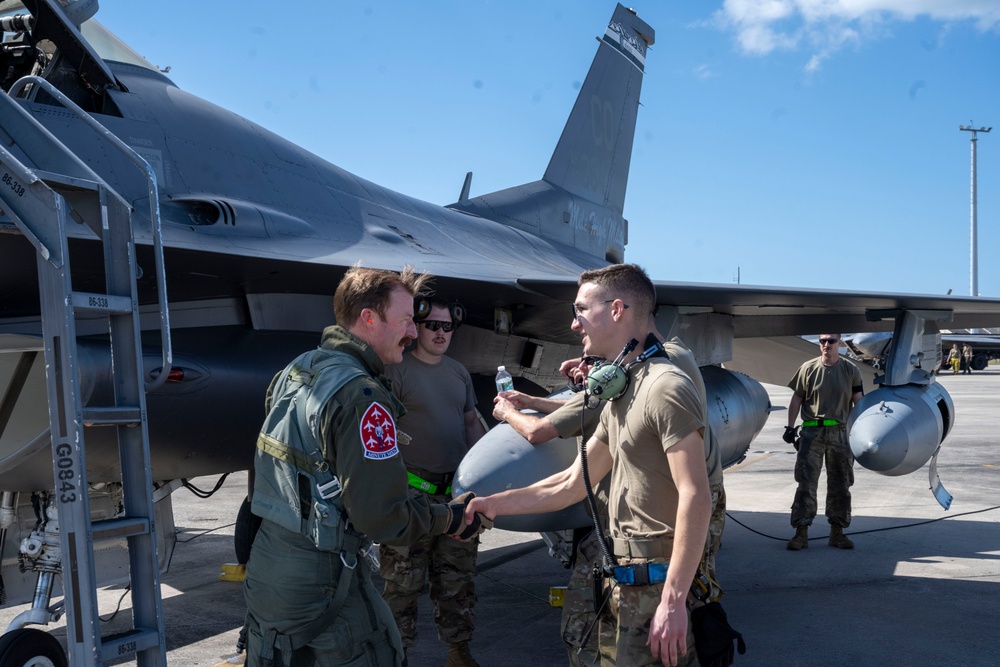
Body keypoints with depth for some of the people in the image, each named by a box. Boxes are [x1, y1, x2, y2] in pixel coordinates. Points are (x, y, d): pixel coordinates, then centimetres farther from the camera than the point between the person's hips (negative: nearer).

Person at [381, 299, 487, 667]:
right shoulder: (396, 370, -6)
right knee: (404, 581, 0)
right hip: (412, 491, -6)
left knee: (458, 580, 13)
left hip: (458, 491, 6)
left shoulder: (459, 372, 13)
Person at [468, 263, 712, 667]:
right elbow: (572, 485, 18)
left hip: (658, 584, -9)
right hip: (625, 580, 9)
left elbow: (695, 498, -22)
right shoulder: (619, 395, 13)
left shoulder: (665, 387, -17)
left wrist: (673, 600, -24)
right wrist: (492, 505, 15)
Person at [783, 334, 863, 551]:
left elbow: (858, 402, 6)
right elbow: (796, 399, 5)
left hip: (839, 433, 2)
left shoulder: (850, 370, 5)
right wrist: (790, 427, 0)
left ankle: (837, 532, 20)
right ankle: (801, 533, 3)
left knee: (840, 484, 9)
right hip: (812, 431, -1)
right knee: (806, 482, -2)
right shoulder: (807, 368, 2)